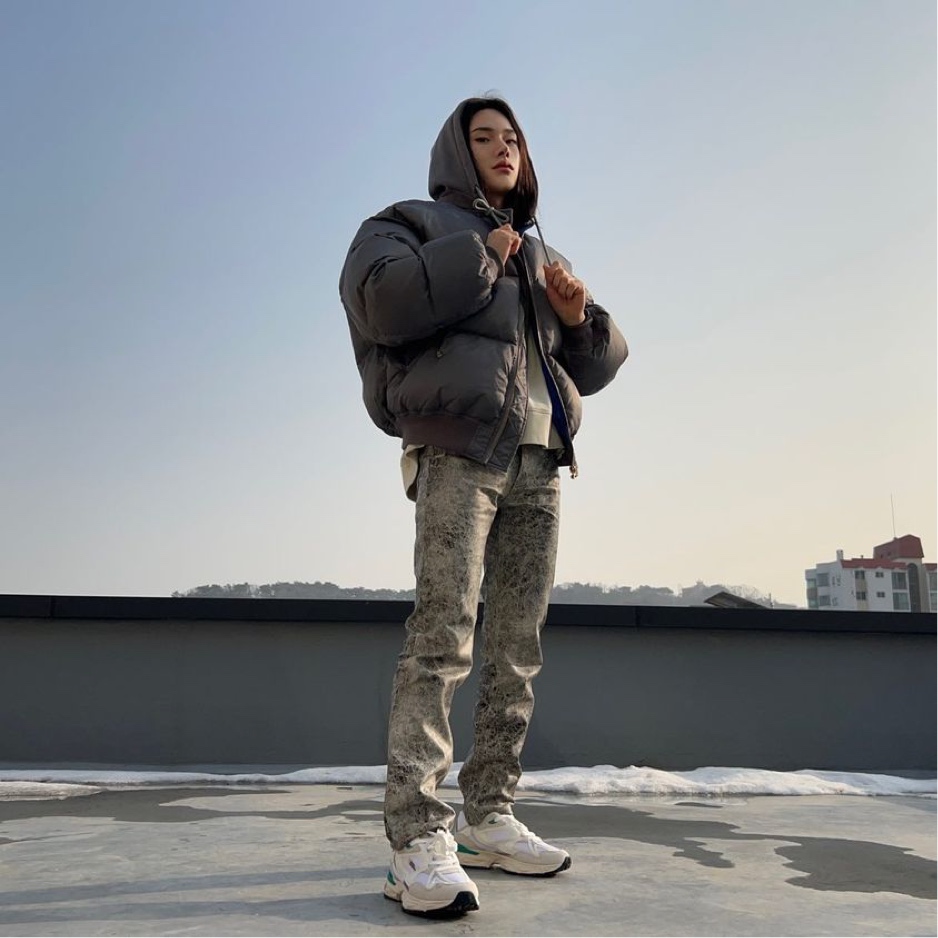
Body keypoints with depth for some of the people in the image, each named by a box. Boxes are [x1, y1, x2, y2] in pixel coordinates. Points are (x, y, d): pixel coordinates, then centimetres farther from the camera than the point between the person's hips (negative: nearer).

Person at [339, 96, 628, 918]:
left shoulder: (542, 257, 28)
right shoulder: (412, 225, 12)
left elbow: (595, 366, 23)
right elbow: (380, 300, -11)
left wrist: (579, 316, 3)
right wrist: (480, 254, -4)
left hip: (540, 460, 6)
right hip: (458, 450, -6)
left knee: (519, 644, 3)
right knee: (443, 632, -17)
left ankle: (488, 817, 11)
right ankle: (418, 838, -18)